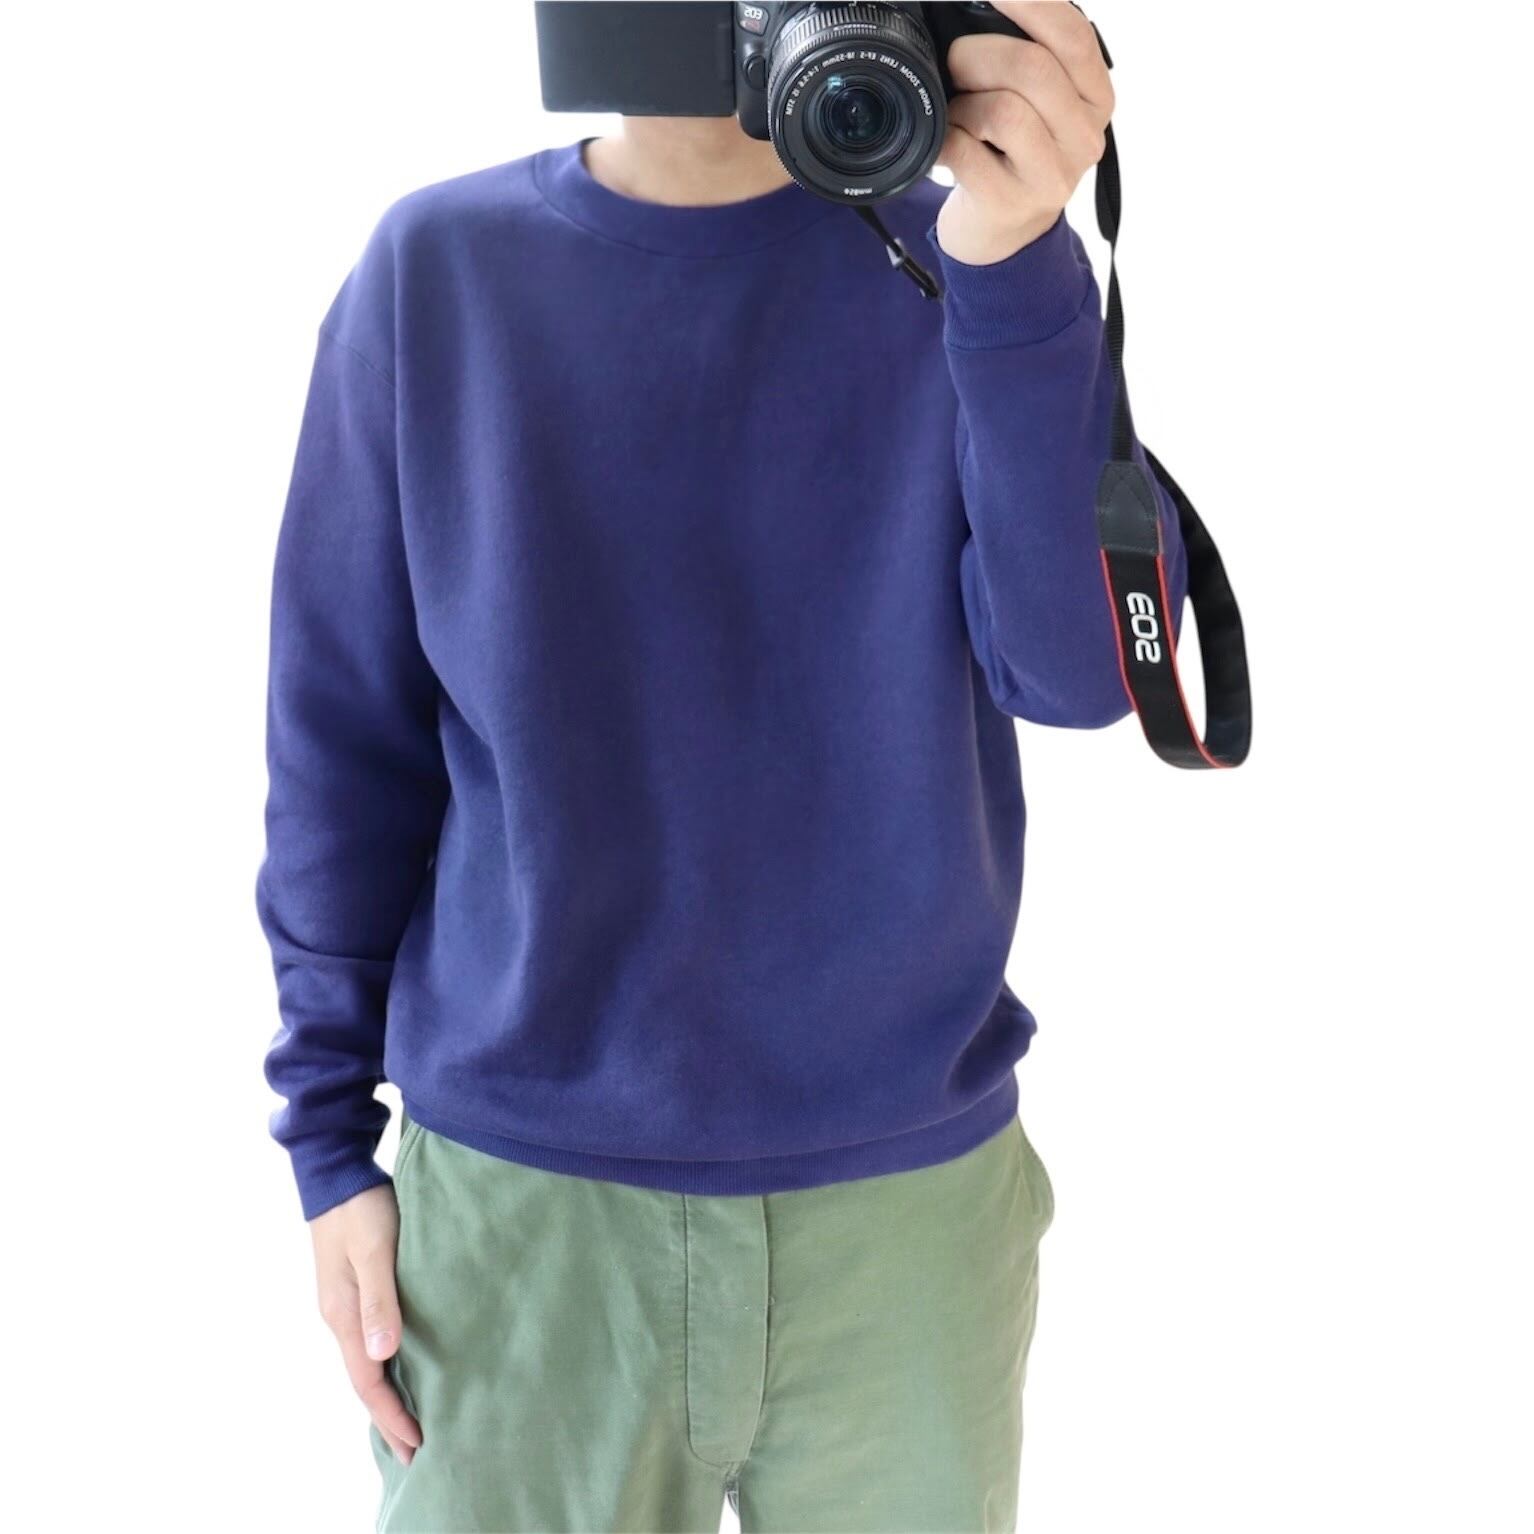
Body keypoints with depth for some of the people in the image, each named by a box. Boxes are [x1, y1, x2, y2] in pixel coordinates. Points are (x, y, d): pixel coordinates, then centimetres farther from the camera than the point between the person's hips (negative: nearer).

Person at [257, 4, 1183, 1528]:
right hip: (520, 1193, 0)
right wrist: (329, 1140, 2)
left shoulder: (956, 265, -1)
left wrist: (1017, 272, -26)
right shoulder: (436, 268, -1)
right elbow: (342, 730, 2)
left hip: (912, 1185, 1)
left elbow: (1086, 668, -14)